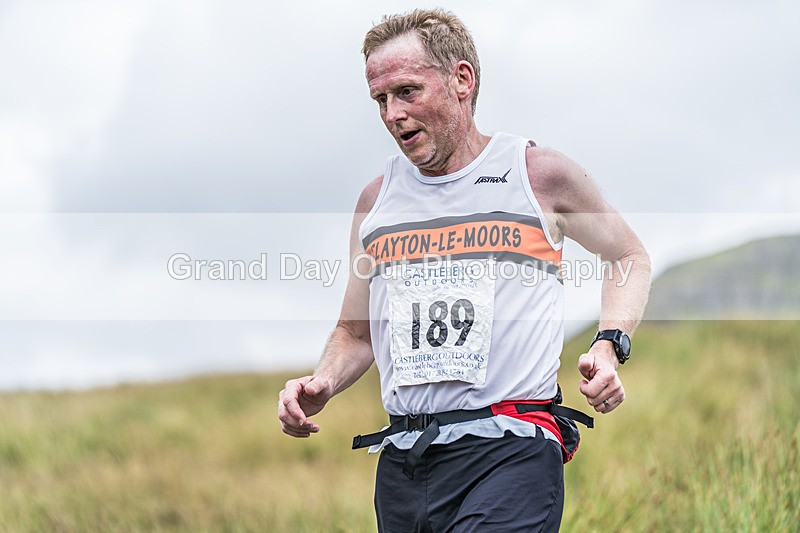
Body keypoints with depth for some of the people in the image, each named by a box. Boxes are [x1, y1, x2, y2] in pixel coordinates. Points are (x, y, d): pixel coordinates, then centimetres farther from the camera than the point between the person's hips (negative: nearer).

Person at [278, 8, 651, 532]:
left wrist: (610, 346, 1)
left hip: (510, 449, -4)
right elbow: (357, 333, 24)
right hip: (402, 463, 5)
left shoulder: (540, 174, 4)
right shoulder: (376, 200, 14)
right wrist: (322, 385, 2)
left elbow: (630, 257, 19)